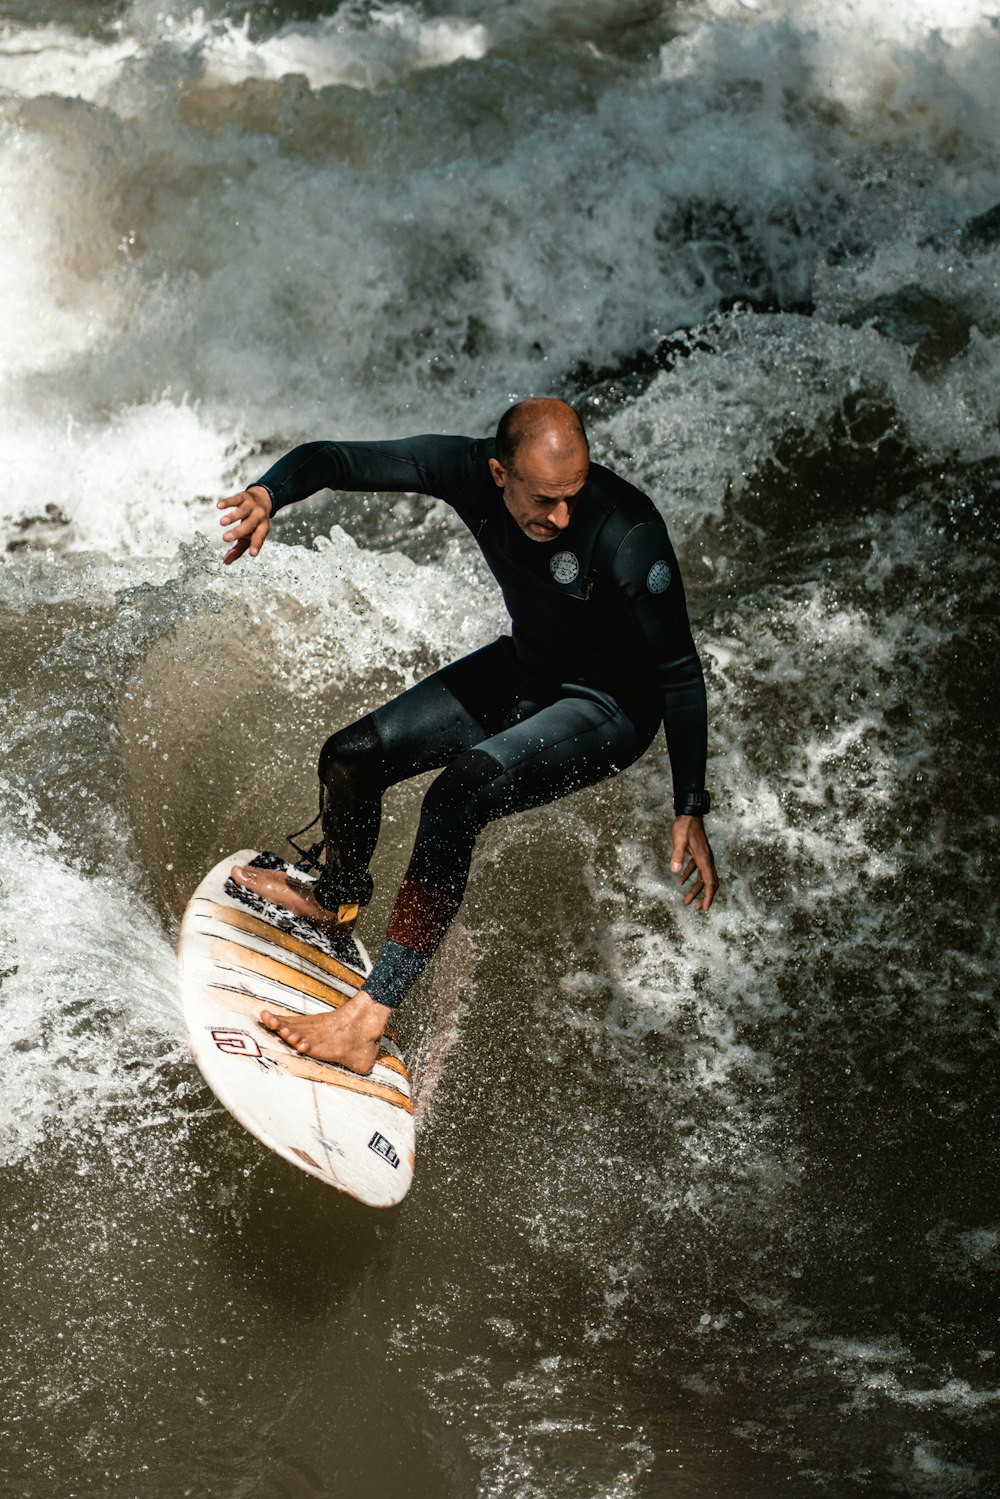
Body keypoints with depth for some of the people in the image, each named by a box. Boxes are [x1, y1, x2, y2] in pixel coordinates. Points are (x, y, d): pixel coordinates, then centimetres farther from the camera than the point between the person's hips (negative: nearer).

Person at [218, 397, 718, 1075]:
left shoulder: (629, 535, -34)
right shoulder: (470, 471, -21)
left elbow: (681, 674, -24)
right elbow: (333, 459, -16)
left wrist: (691, 811, -26)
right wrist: (267, 494, -39)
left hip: (611, 709, -6)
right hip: (521, 671, 7)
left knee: (462, 792, -31)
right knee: (349, 758, 7)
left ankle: (365, 1022, -27)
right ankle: (338, 897, 42)